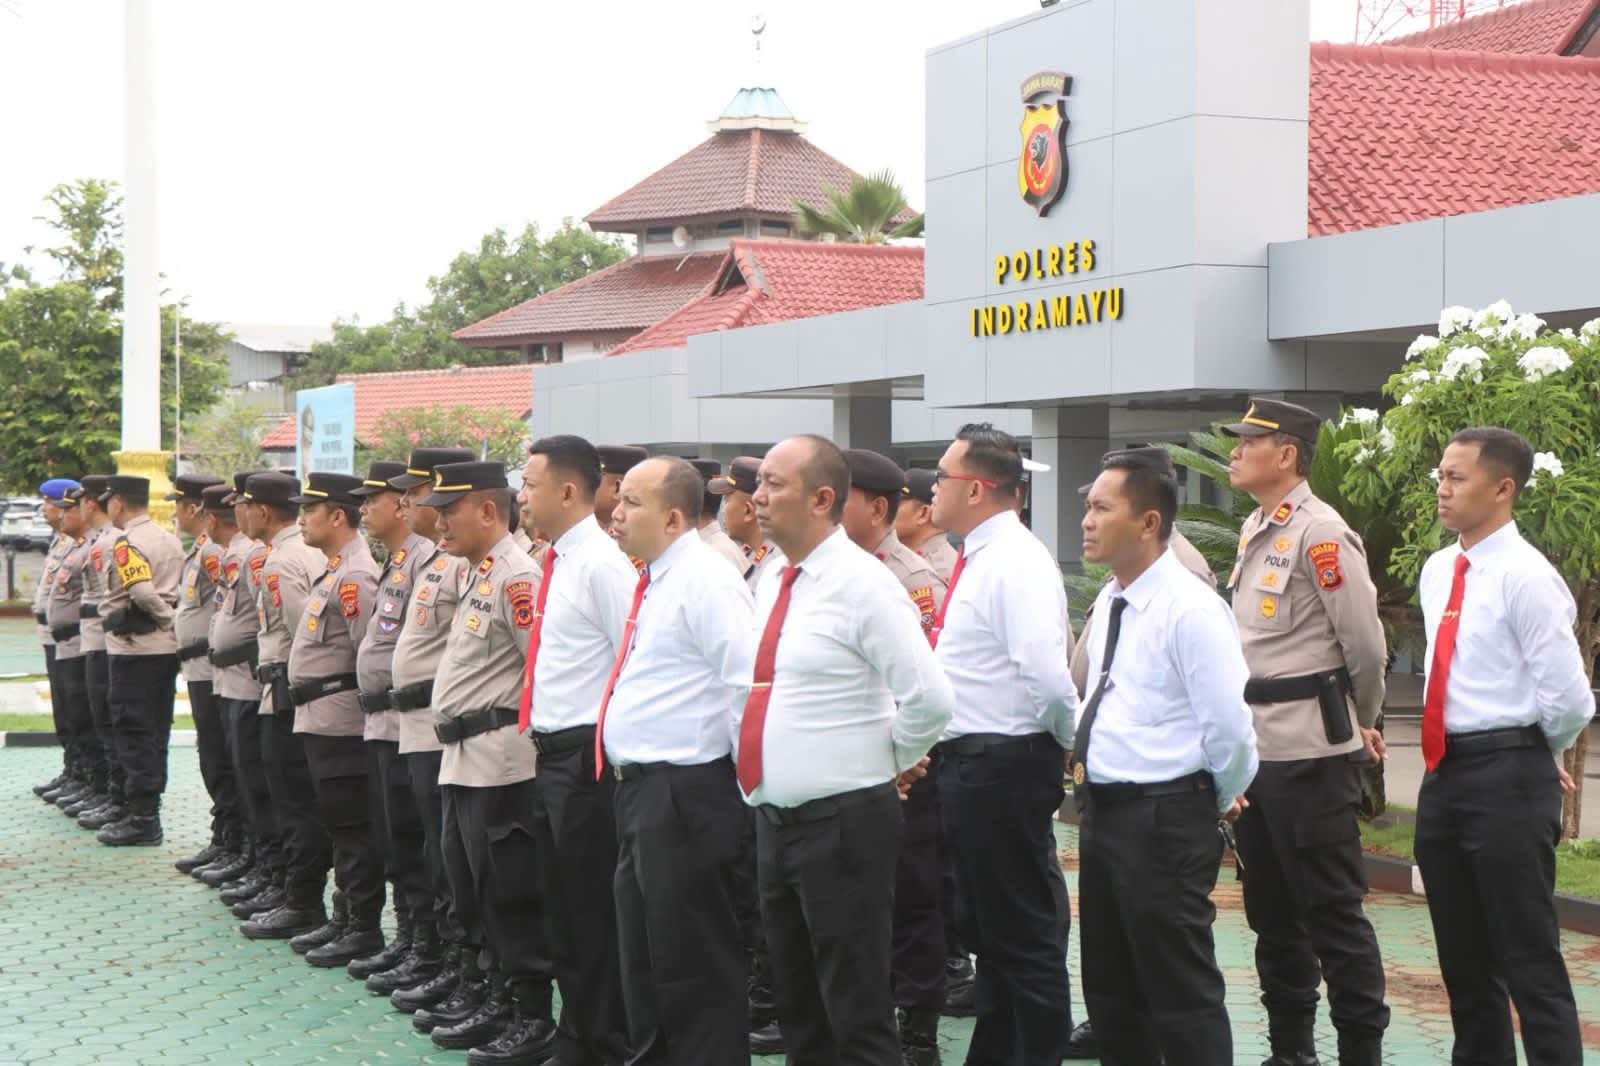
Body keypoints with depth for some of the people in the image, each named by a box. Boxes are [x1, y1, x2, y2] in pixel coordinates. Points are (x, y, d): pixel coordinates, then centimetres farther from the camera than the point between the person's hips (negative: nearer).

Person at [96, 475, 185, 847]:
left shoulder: (127, 543, -12)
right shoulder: (170, 540, 13)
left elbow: (142, 592, -24)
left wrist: (170, 619, -11)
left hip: (133, 648, -8)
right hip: (167, 649, 8)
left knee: (134, 733, -4)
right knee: (155, 731, 13)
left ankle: (142, 819, -4)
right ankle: (147, 810, 19)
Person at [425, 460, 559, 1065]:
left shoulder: (517, 577, -15)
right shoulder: (477, 573, 16)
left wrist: (517, 723, -13)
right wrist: (453, 724, 17)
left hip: (499, 758, -10)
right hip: (463, 757, 10)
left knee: (510, 892, -4)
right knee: (474, 886, 16)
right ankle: (503, 1000, 27)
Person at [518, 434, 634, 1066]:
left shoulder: (602, 565, -16)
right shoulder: (558, 562, 13)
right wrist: (539, 728, 17)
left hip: (586, 757, -10)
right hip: (552, 753, 10)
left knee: (595, 917, -2)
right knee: (561, 912, 17)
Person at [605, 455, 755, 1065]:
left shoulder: (704, 581, -16)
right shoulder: (654, 581, 14)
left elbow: (751, 682, -23)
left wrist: (742, 772, -17)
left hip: (684, 796, -10)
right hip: (640, 788, 10)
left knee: (692, 965, -3)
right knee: (643, 955, 20)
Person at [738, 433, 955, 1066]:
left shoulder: (862, 584, -14)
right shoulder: (771, 584, 10)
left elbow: (930, 699, -19)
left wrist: (897, 762, -4)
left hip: (843, 823, -8)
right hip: (774, 819, 8)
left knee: (857, 1013, -2)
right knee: (797, 1004, 17)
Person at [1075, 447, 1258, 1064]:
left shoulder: (1191, 610, -17)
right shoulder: (1108, 604, 10)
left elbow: (1228, 726, -18)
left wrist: (1220, 799, -4)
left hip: (1163, 821, -9)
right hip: (1102, 809, 9)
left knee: (1182, 993, -2)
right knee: (1110, 989, 18)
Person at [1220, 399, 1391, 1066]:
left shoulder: (1321, 535, -14)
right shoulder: (1256, 531, 13)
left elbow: (1365, 644, -13)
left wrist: (1361, 724, 2)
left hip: (1309, 749, -9)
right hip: (1256, 743, 9)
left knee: (1332, 910, -4)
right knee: (1271, 908, 15)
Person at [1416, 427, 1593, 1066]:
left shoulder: (1524, 576, -14)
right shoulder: (1437, 571, 11)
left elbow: (1568, 700, -16)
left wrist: (1530, 758, 2)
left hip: (1505, 778, -8)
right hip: (1443, 774, 8)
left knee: (1529, 960, -3)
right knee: (1463, 958, 17)